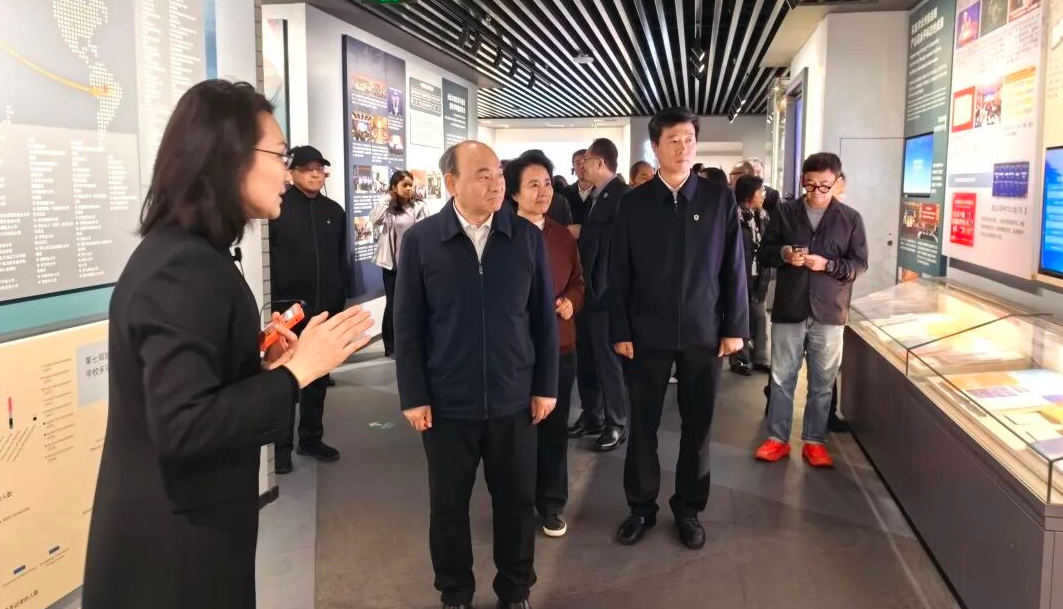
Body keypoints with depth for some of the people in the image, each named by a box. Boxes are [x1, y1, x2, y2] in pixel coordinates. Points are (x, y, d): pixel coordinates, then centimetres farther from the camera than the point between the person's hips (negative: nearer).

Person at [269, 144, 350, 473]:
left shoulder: (334, 212, 9)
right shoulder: (277, 207, -6)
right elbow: (265, 260, -8)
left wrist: (339, 302, 9)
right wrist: (274, 303, -11)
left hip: (325, 310, 5)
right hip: (287, 310, -5)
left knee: (318, 377, 13)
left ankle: (311, 438, 26)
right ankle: (281, 446, 13)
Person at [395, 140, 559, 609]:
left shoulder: (528, 237, -2)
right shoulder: (420, 240, -5)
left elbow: (544, 318, 3)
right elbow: (407, 326, -3)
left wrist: (545, 386, 2)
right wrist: (413, 396, -5)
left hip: (514, 398, 1)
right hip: (448, 401, -1)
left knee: (516, 501, 13)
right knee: (449, 505, 14)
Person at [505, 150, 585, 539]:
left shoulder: (563, 237, 7)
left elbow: (578, 284, 15)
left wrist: (570, 302, -5)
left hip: (560, 347, 4)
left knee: (555, 427, 11)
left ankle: (551, 504, 27)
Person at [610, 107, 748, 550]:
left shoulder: (720, 200, 1)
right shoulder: (634, 203, 1)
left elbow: (734, 267, 2)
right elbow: (620, 272, 1)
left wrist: (735, 327, -2)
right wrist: (621, 330, -3)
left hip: (703, 331, 0)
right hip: (648, 332, 0)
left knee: (697, 424, 9)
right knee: (643, 423, 7)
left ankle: (688, 508, 25)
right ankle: (642, 506, 23)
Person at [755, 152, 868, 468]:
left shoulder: (850, 218, 0)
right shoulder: (785, 212, 2)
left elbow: (859, 263, 0)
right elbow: (763, 252, 6)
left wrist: (827, 264, -17)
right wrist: (783, 254, -16)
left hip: (829, 313, 0)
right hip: (789, 310, 0)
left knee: (822, 382, 9)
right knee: (782, 378, 8)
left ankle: (814, 441, 21)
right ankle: (777, 438, 19)